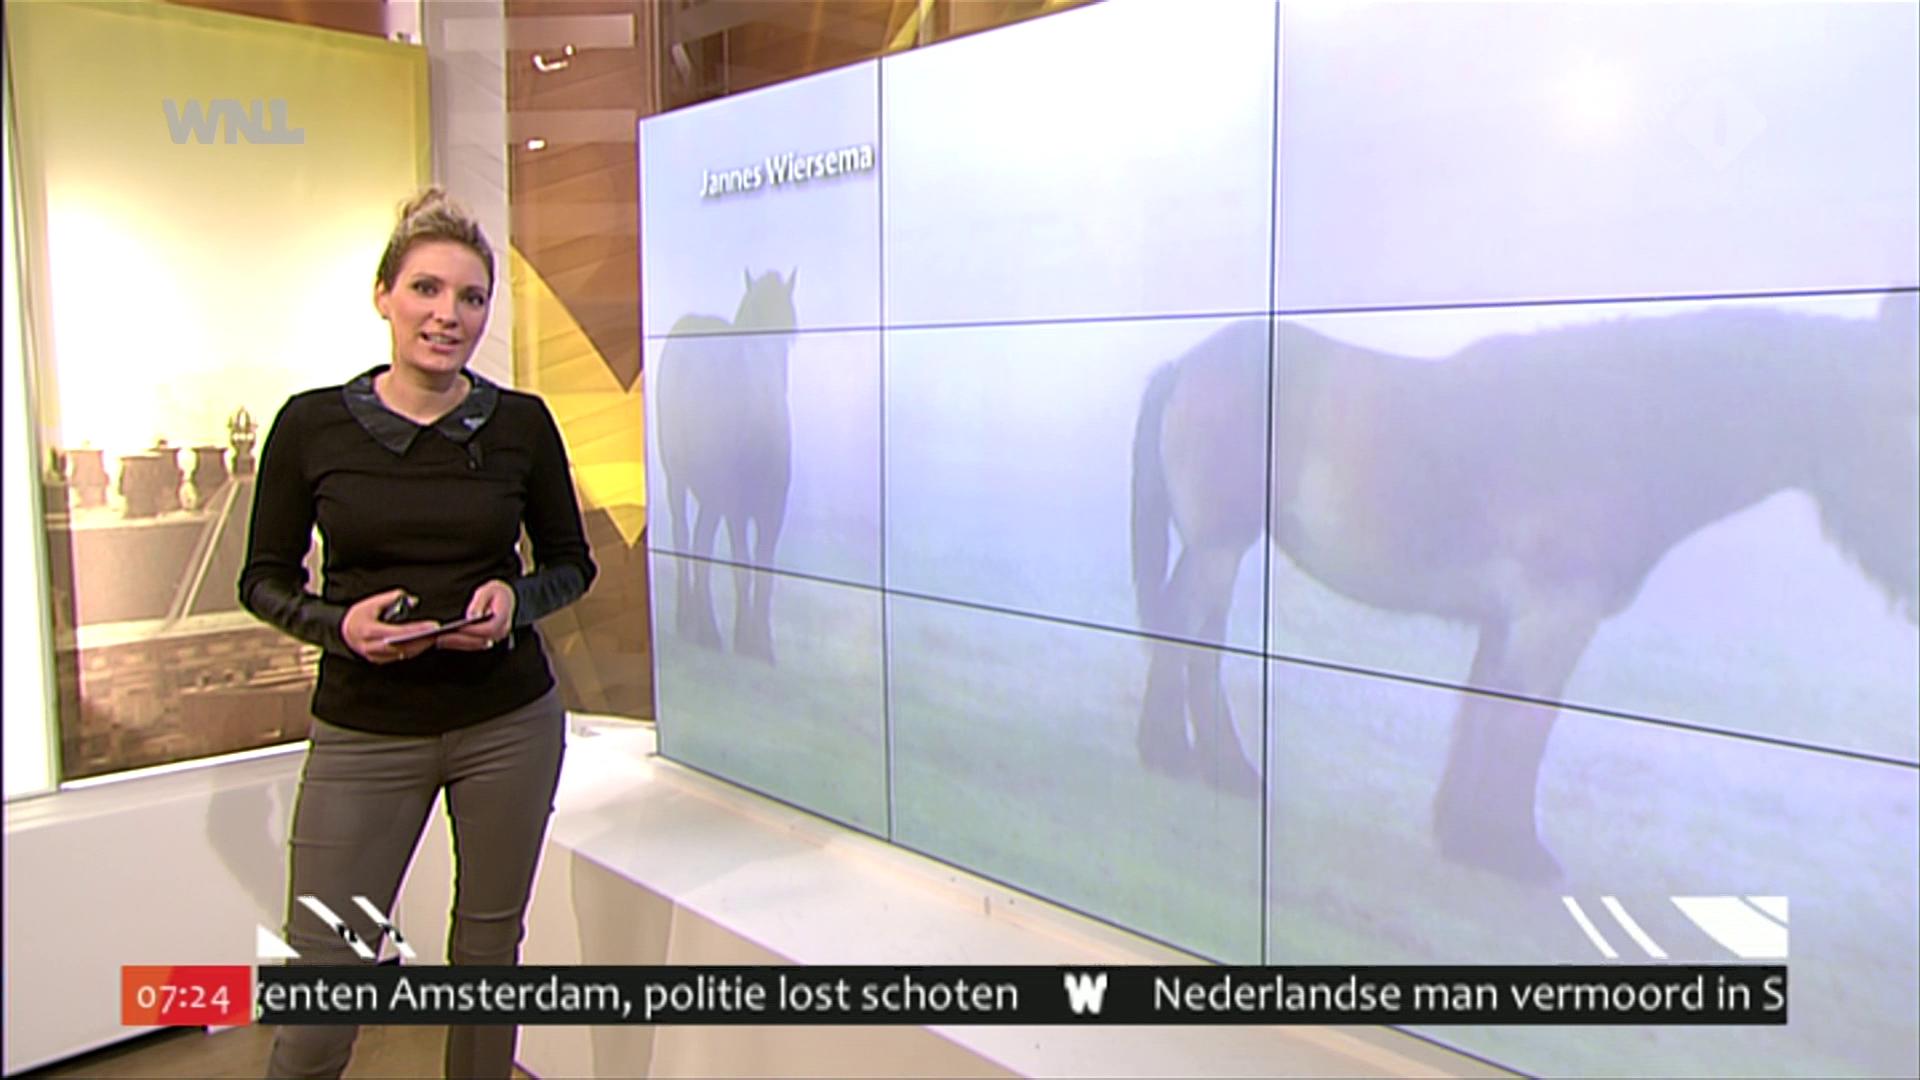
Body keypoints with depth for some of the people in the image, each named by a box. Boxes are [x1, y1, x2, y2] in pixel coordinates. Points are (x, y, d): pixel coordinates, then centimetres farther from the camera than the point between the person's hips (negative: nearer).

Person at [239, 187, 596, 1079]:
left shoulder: (520, 423, -1)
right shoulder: (312, 424, -3)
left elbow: (570, 562, 8)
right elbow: (264, 578, 4)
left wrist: (515, 599, -13)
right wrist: (338, 625, -15)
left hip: (508, 722, 1)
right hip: (363, 733, -1)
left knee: (489, 951, 13)